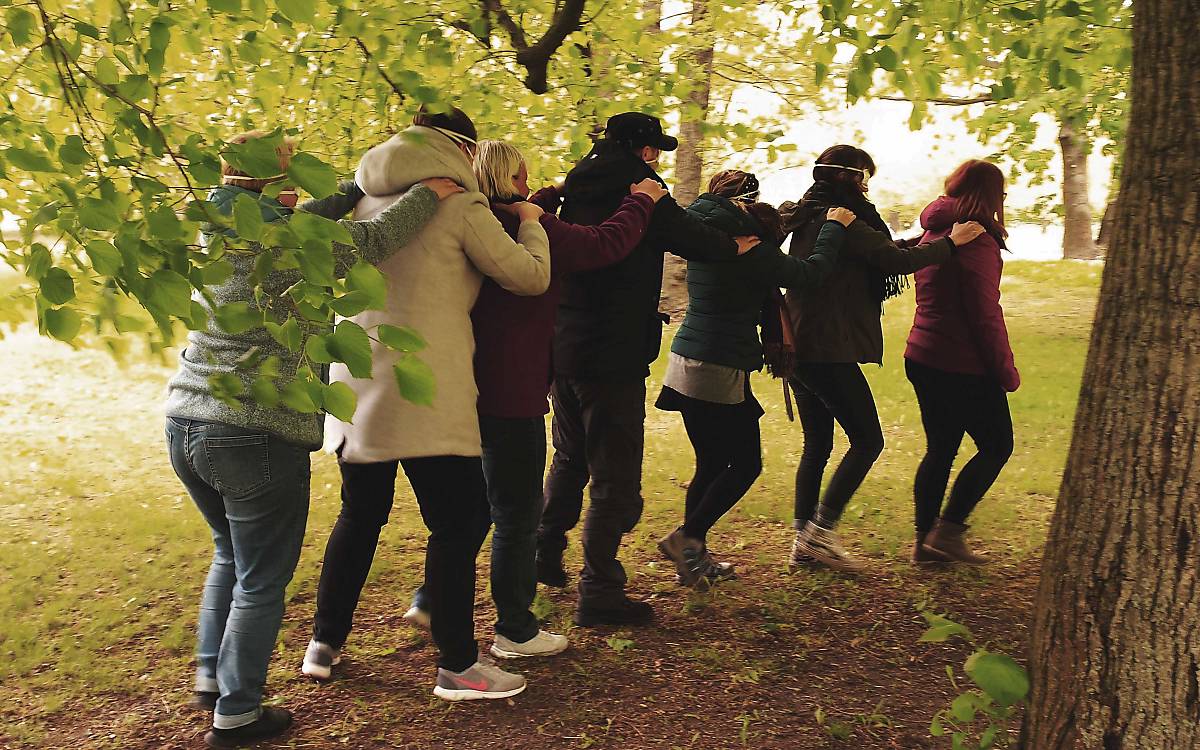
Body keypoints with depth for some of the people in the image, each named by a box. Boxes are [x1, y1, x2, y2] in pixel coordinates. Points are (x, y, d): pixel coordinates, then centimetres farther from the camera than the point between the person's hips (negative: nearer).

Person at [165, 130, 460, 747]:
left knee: (230, 553, 28)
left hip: (185, 426, 9)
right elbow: (370, 241, -16)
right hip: (257, 437, -9)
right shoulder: (278, 240, -15)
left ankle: (211, 676, 37)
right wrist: (427, 192, -4)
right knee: (261, 581, 7)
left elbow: (304, 222, 19)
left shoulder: (217, 232, 9)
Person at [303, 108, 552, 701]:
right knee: (457, 523, 2)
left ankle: (324, 644, 29)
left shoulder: (366, 199, 14)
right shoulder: (460, 204, -5)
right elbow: (531, 277, -2)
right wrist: (530, 225, 15)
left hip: (354, 380, 7)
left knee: (360, 513, 20)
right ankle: (457, 668, 8)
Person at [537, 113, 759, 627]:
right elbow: (688, 236, -10)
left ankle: (545, 555, 36)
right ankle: (599, 594, 4)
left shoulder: (579, 189, 13)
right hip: (614, 355, -8)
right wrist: (733, 245, 11)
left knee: (570, 458, 25)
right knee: (615, 478, 0)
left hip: (562, 348, 8)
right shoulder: (639, 188, -10)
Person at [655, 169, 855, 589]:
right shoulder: (750, 251, -13)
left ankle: (694, 558, 20)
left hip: (685, 362, 8)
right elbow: (810, 274, -9)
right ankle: (687, 538, -2)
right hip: (721, 370, -8)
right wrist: (835, 227, 3)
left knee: (710, 466, 15)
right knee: (745, 465, 5)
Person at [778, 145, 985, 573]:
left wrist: (920, 244, 19)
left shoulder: (805, 219, 15)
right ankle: (821, 531, 0)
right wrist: (950, 242, -4)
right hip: (829, 350, -9)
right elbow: (898, 260, -17)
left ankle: (803, 544, 16)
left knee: (816, 446, 13)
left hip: (797, 347, 10)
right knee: (867, 441, 1)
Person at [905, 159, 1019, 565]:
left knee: (940, 449, 14)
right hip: (964, 365, -8)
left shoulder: (932, 234, 13)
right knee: (996, 446, 6)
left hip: (922, 358, 8)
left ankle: (925, 539, 16)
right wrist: (1006, 370, -10)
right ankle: (948, 531, 2)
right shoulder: (977, 240, -15)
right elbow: (985, 314, -17)